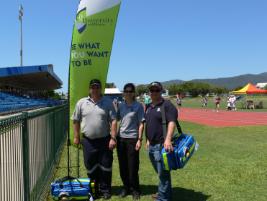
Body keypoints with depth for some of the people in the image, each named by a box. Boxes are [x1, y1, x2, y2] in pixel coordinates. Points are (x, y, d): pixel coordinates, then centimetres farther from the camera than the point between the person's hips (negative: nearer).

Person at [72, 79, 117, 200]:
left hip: (104, 140, -1)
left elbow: (113, 121, -4)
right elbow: (76, 120, 9)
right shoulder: (81, 103, 3)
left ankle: (105, 190, 23)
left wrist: (113, 138, -11)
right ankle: (94, 189, 27)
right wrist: (76, 137, 8)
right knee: (91, 167, 11)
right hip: (88, 141, 1)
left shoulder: (108, 102, 0)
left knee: (105, 167, 6)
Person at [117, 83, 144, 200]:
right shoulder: (121, 105, 7)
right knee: (122, 165, 11)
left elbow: (141, 124, -5)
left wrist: (139, 139, -11)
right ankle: (126, 187, 28)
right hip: (121, 138, 4)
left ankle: (135, 190, 19)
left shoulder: (138, 106, -5)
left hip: (132, 138, -4)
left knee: (133, 166, 2)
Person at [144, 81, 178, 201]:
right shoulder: (148, 107, 15)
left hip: (161, 145, -8)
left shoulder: (167, 105, -11)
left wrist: (168, 139, -35)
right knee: (160, 172, 19)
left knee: (163, 173, 1)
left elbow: (172, 122, -23)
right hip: (151, 145, 8)